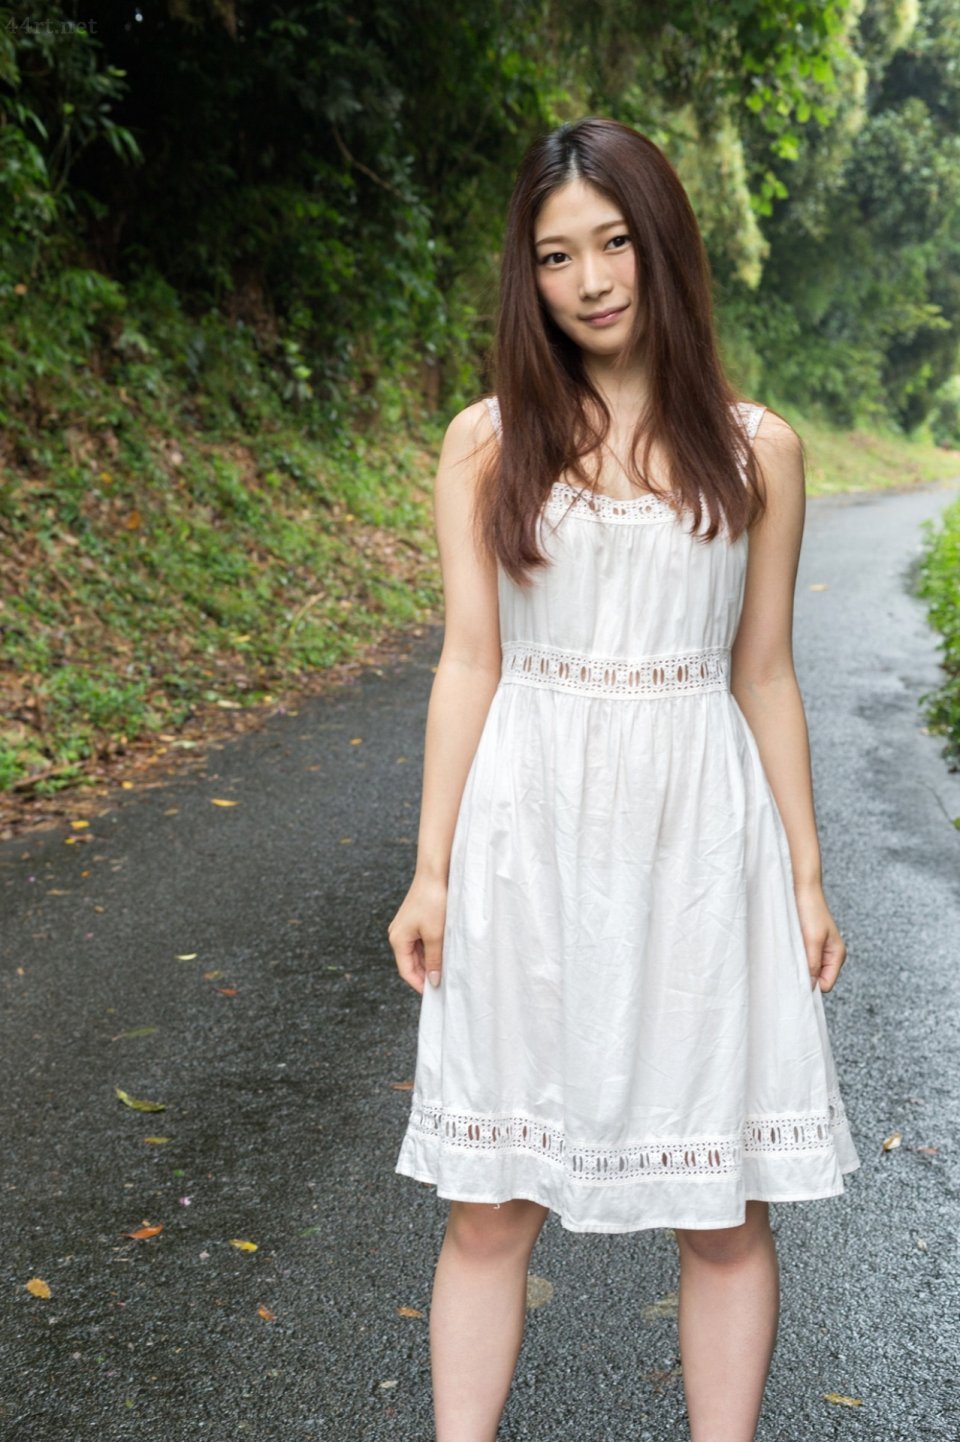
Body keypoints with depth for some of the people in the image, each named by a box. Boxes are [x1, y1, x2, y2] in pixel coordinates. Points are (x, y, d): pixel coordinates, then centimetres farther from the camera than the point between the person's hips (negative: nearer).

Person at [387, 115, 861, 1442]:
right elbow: (468, 660, 1)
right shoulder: (486, 445, 3)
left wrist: (805, 879, 5)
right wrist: (431, 871, -3)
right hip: (530, 834, 0)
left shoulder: (755, 450, 4)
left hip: (696, 837, 1)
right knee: (490, 1201, 7)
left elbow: (764, 673, 7)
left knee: (726, 1206, 8)